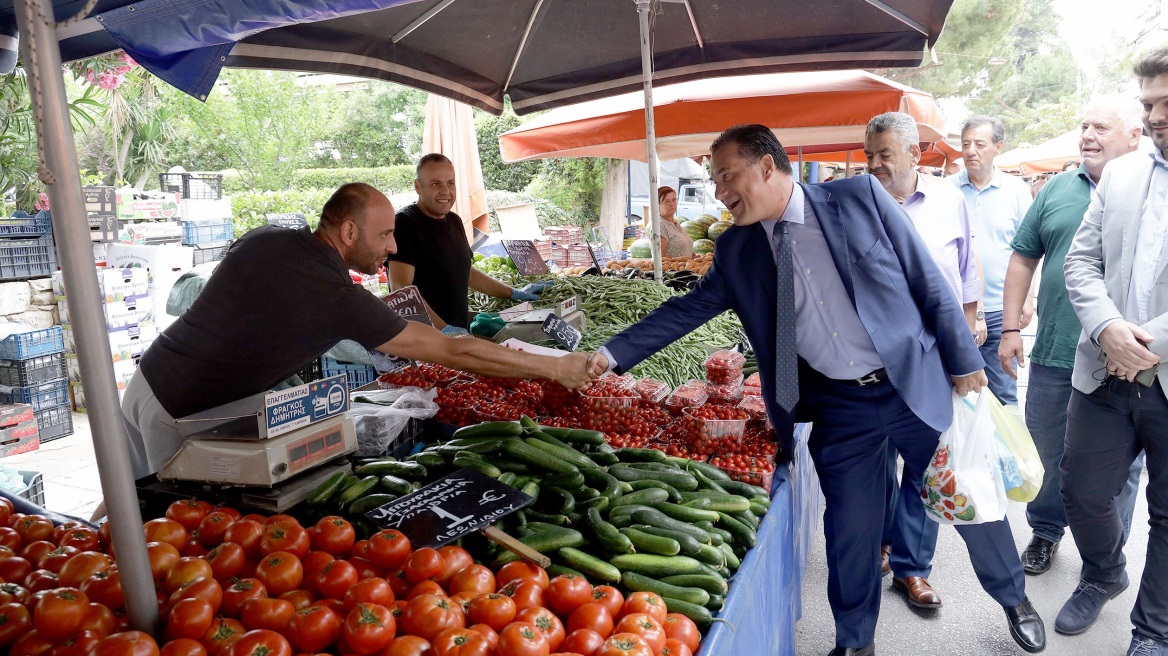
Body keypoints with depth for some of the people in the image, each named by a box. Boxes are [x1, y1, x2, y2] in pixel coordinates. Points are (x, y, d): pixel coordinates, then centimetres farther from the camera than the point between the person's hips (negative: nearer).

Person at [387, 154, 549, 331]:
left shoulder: (454, 221, 14)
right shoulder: (405, 223, -11)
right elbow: (401, 289, -19)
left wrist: (515, 293, 20)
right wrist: (441, 329, -27)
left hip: (459, 331, 7)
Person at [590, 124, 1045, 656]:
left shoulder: (859, 197, -9)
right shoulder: (735, 250, -1)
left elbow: (928, 280, -4)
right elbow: (688, 308, 4)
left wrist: (963, 360, -2)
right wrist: (613, 354, -3)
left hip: (916, 384, -1)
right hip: (836, 408, 2)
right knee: (849, 529, 10)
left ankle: (1014, 599, 45)